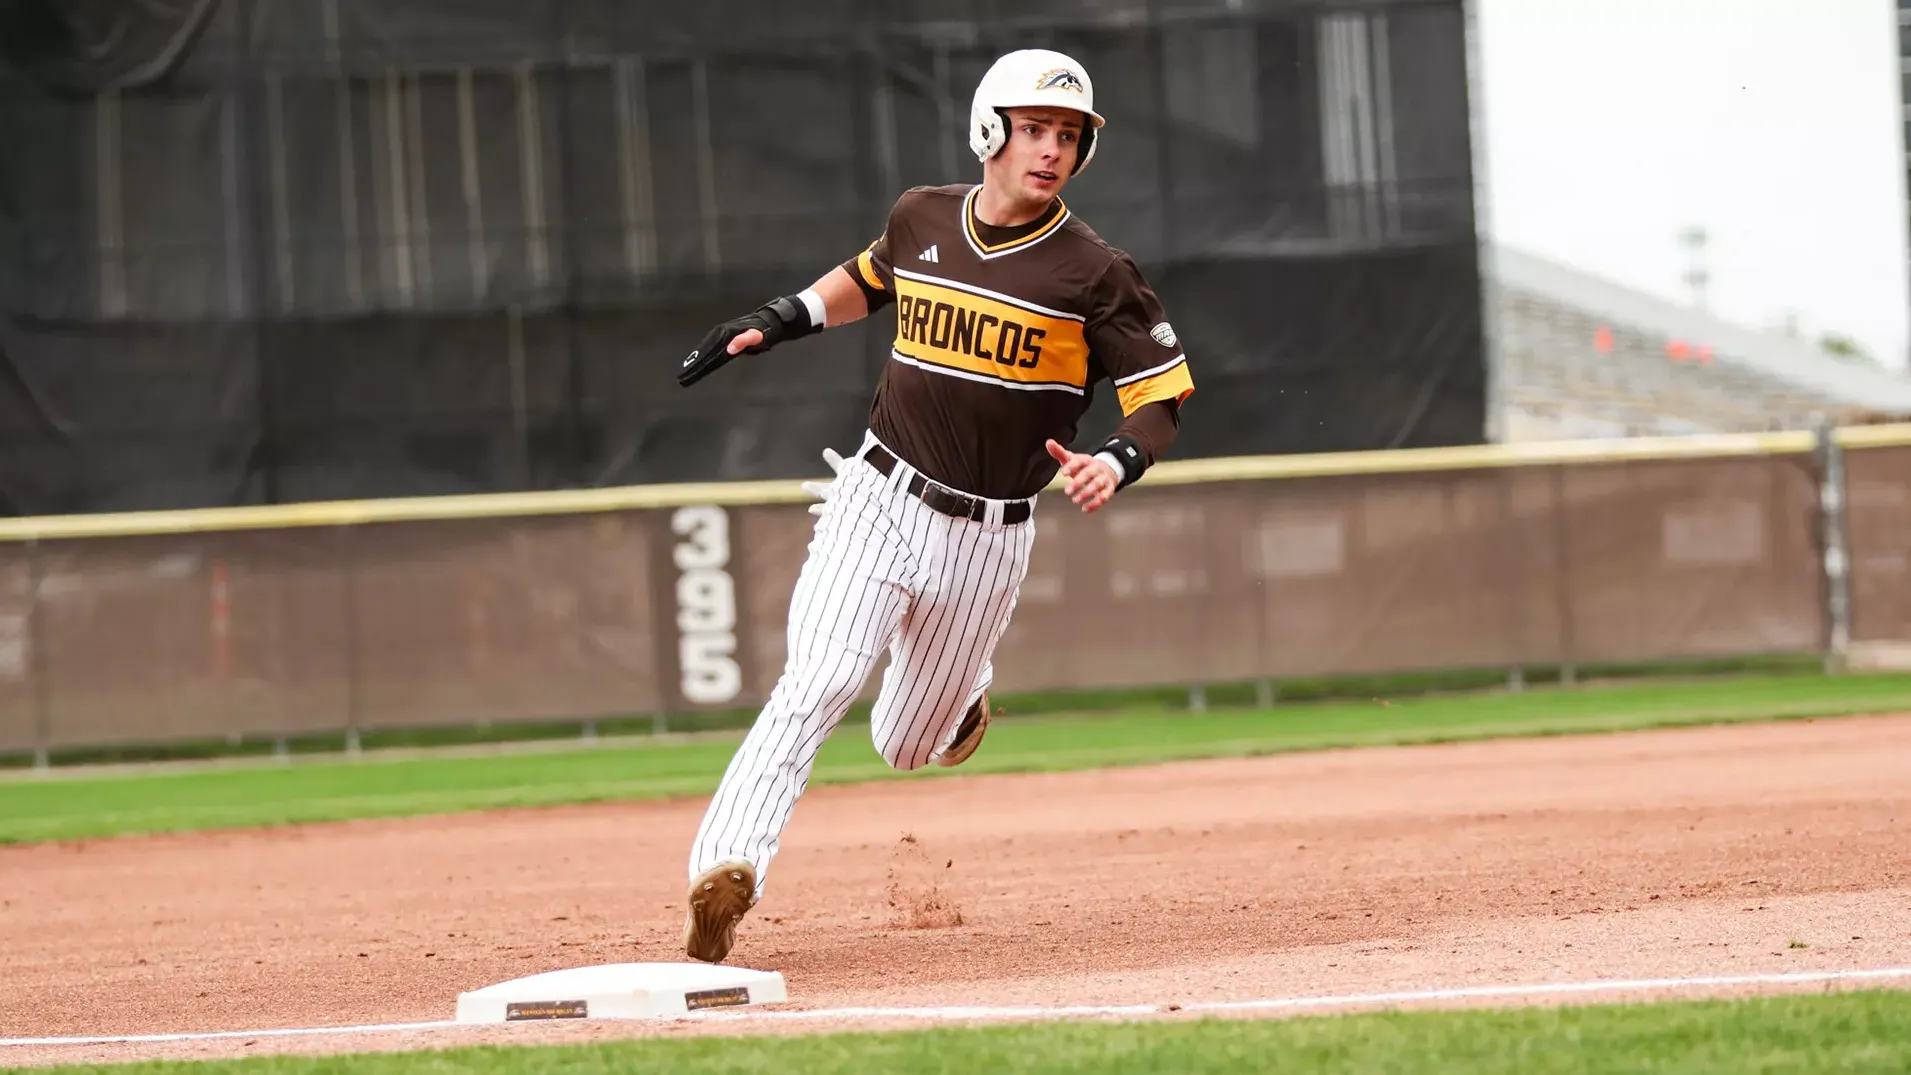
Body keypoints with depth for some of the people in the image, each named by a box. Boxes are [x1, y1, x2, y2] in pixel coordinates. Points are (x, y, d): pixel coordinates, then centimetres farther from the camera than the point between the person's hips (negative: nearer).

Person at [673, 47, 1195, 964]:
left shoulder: (1094, 274, -8)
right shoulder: (922, 218, 2)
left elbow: (1161, 400, -7)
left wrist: (1118, 461, -27)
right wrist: (782, 320, 12)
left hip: (988, 539, 0)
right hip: (878, 504, 1)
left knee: (909, 747, 12)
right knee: (816, 685, -22)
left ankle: (959, 689, 47)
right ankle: (727, 869, -31)